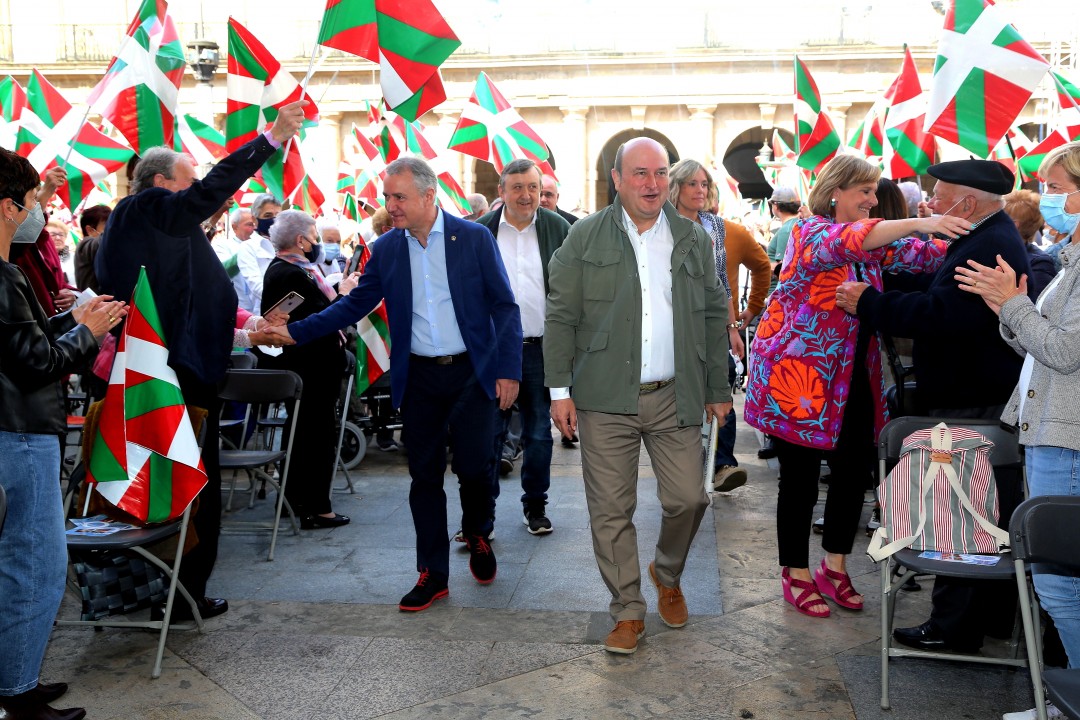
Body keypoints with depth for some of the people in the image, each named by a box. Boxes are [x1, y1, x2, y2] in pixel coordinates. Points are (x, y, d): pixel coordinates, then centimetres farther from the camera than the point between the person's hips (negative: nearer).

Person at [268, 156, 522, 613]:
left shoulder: (474, 238, -4)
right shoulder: (386, 249, 4)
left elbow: (504, 306, -3)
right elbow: (355, 304, 8)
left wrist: (508, 370, -9)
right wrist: (296, 331, -2)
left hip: (471, 371, -2)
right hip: (418, 377, 3)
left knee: (474, 467, -2)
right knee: (424, 476, 6)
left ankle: (477, 535, 30)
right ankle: (432, 574, 18)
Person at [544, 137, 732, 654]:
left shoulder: (693, 239, 9)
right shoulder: (585, 237, 2)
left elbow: (714, 316, 13)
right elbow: (561, 316, 1)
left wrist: (717, 389, 12)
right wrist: (560, 389, -5)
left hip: (675, 398, 2)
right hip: (606, 399, -2)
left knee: (688, 499, 2)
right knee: (611, 510, 3)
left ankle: (667, 574, 33)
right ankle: (628, 612, 20)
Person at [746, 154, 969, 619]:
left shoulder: (873, 239, 13)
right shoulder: (812, 232, -10)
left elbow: (916, 254, 1)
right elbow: (846, 243, -32)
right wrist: (918, 224, -39)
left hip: (852, 378, 7)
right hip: (799, 376, -7)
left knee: (855, 469, 8)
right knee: (801, 479, 2)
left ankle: (835, 567, 25)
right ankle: (797, 575, 17)